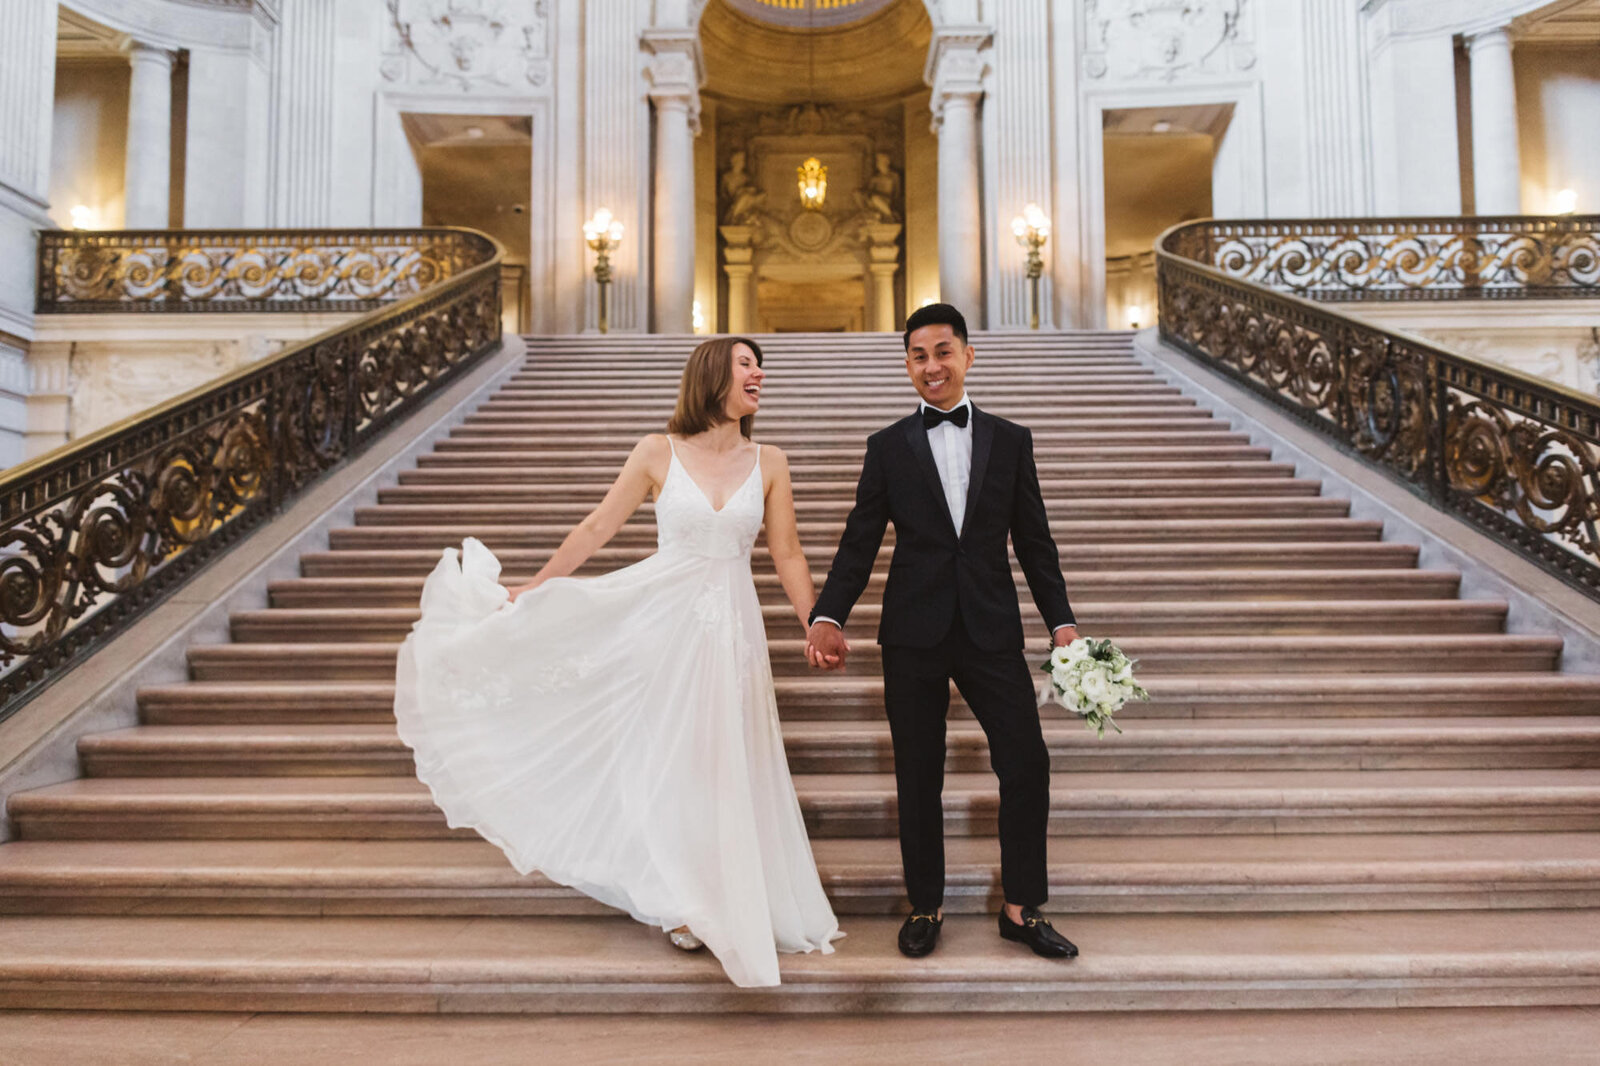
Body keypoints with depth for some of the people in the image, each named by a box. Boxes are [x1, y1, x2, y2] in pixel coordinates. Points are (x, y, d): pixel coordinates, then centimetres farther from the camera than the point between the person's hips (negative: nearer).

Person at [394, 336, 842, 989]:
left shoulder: (768, 464, 1)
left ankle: (733, 905, 31)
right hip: (663, 617, -1)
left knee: (725, 767, 10)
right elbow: (597, 528, 1)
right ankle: (687, 903, 30)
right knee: (667, 758, 8)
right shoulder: (658, 453, -4)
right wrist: (529, 591, 5)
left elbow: (788, 557, 4)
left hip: (731, 628, 2)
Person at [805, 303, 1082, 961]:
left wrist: (1062, 622, 2)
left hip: (992, 630, 1)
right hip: (913, 635, -1)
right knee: (918, 779, 8)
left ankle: (1021, 909, 19)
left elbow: (1034, 542, 9)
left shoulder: (1011, 441, 8)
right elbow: (859, 543, 1)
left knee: (1027, 765, 0)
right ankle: (925, 908, 26)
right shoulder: (888, 448, 5)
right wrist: (828, 618, -13)